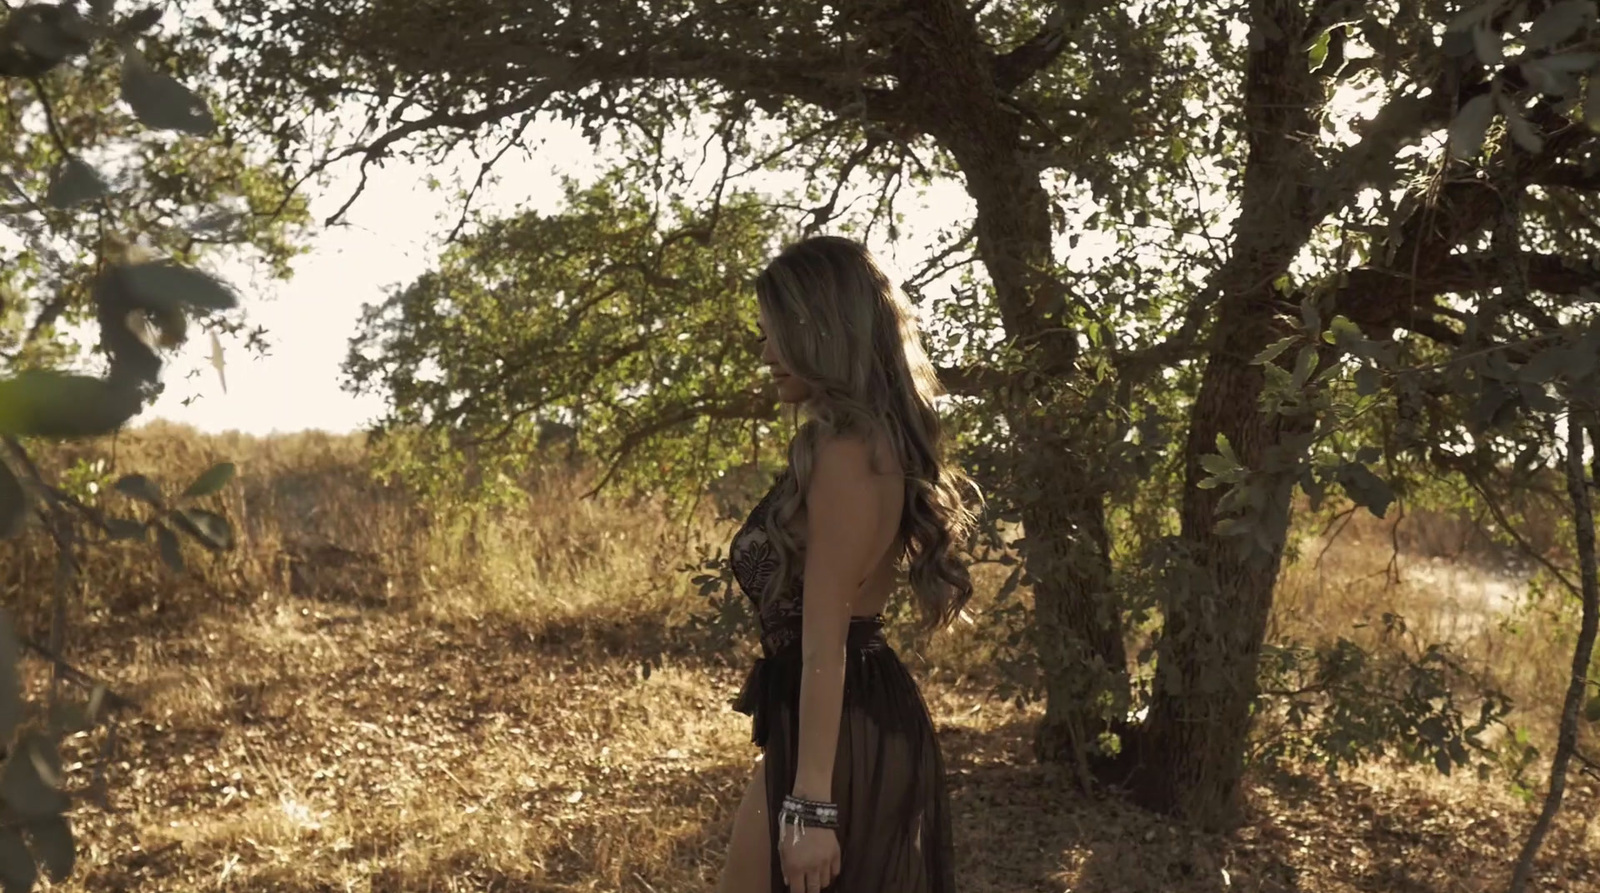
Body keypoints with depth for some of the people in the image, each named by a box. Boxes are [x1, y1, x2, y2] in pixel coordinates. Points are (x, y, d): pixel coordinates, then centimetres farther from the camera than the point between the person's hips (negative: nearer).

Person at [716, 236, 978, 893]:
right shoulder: (879, 443, 13)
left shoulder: (844, 453, -18)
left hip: (837, 739, -10)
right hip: (873, 724, 10)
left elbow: (823, 645, -22)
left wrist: (811, 802, -22)